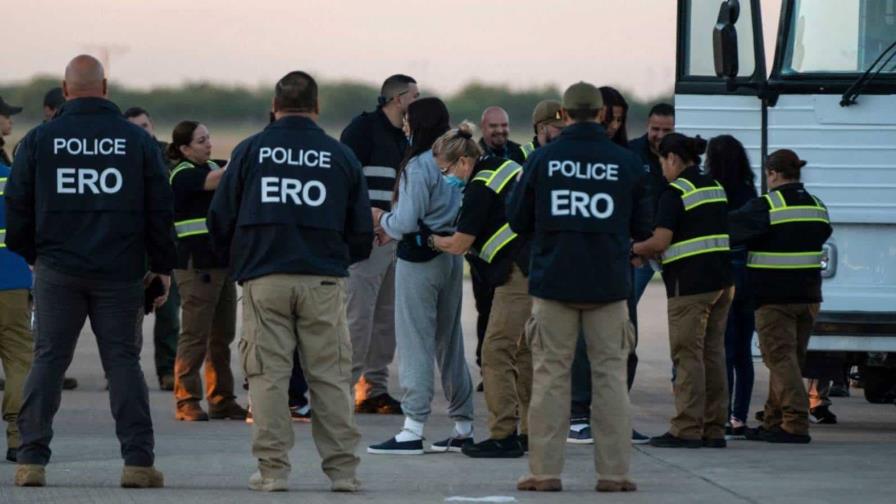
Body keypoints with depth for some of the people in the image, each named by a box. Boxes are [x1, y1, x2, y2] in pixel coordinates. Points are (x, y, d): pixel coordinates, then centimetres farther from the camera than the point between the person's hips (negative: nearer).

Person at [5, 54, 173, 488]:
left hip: (57, 269, 0)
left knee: (48, 359, 6)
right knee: (123, 359, 4)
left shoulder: (39, 140, 0)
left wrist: (30, 254, 19)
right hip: (120, 271, 0)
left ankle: (31, 460, 1)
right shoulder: (137, 141, 0)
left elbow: (17, 208, 4)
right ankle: (138, 461, -2)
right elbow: (160, 211, 3)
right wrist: (162, 266, 12)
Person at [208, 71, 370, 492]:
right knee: (330, 376, 5)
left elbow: (220, 219, 4)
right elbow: (361, 232, 9)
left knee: (268, 375, 4)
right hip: (323, 281, 1)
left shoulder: (250, 151, 3)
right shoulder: (341, 156, 6)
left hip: (263, 280, 0)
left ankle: (272, 468, 2)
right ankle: (342, 469, 3)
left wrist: (237, 260, 22)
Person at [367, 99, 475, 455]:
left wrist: (382, 220, 3)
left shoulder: (418, 166, -15)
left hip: (419, 256, -8)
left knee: (415, 342, -6)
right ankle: (463, 428, 17)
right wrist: (395, 230, 17)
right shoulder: (456, 162, 8)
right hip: (451, 255, 8)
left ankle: (413, 431, -9)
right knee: (449, 342, 14)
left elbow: (407, 220, -18)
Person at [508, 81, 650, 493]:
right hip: (608, 284, 0)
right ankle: (613, 471, 3)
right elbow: (643, 228, 5)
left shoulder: (543, 159, -3)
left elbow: (518, 220, 3)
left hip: (554, 283, 0)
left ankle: (545, 470, 2)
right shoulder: (627, 163, -2)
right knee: (610, 375, 6)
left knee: (550, 374, 5)